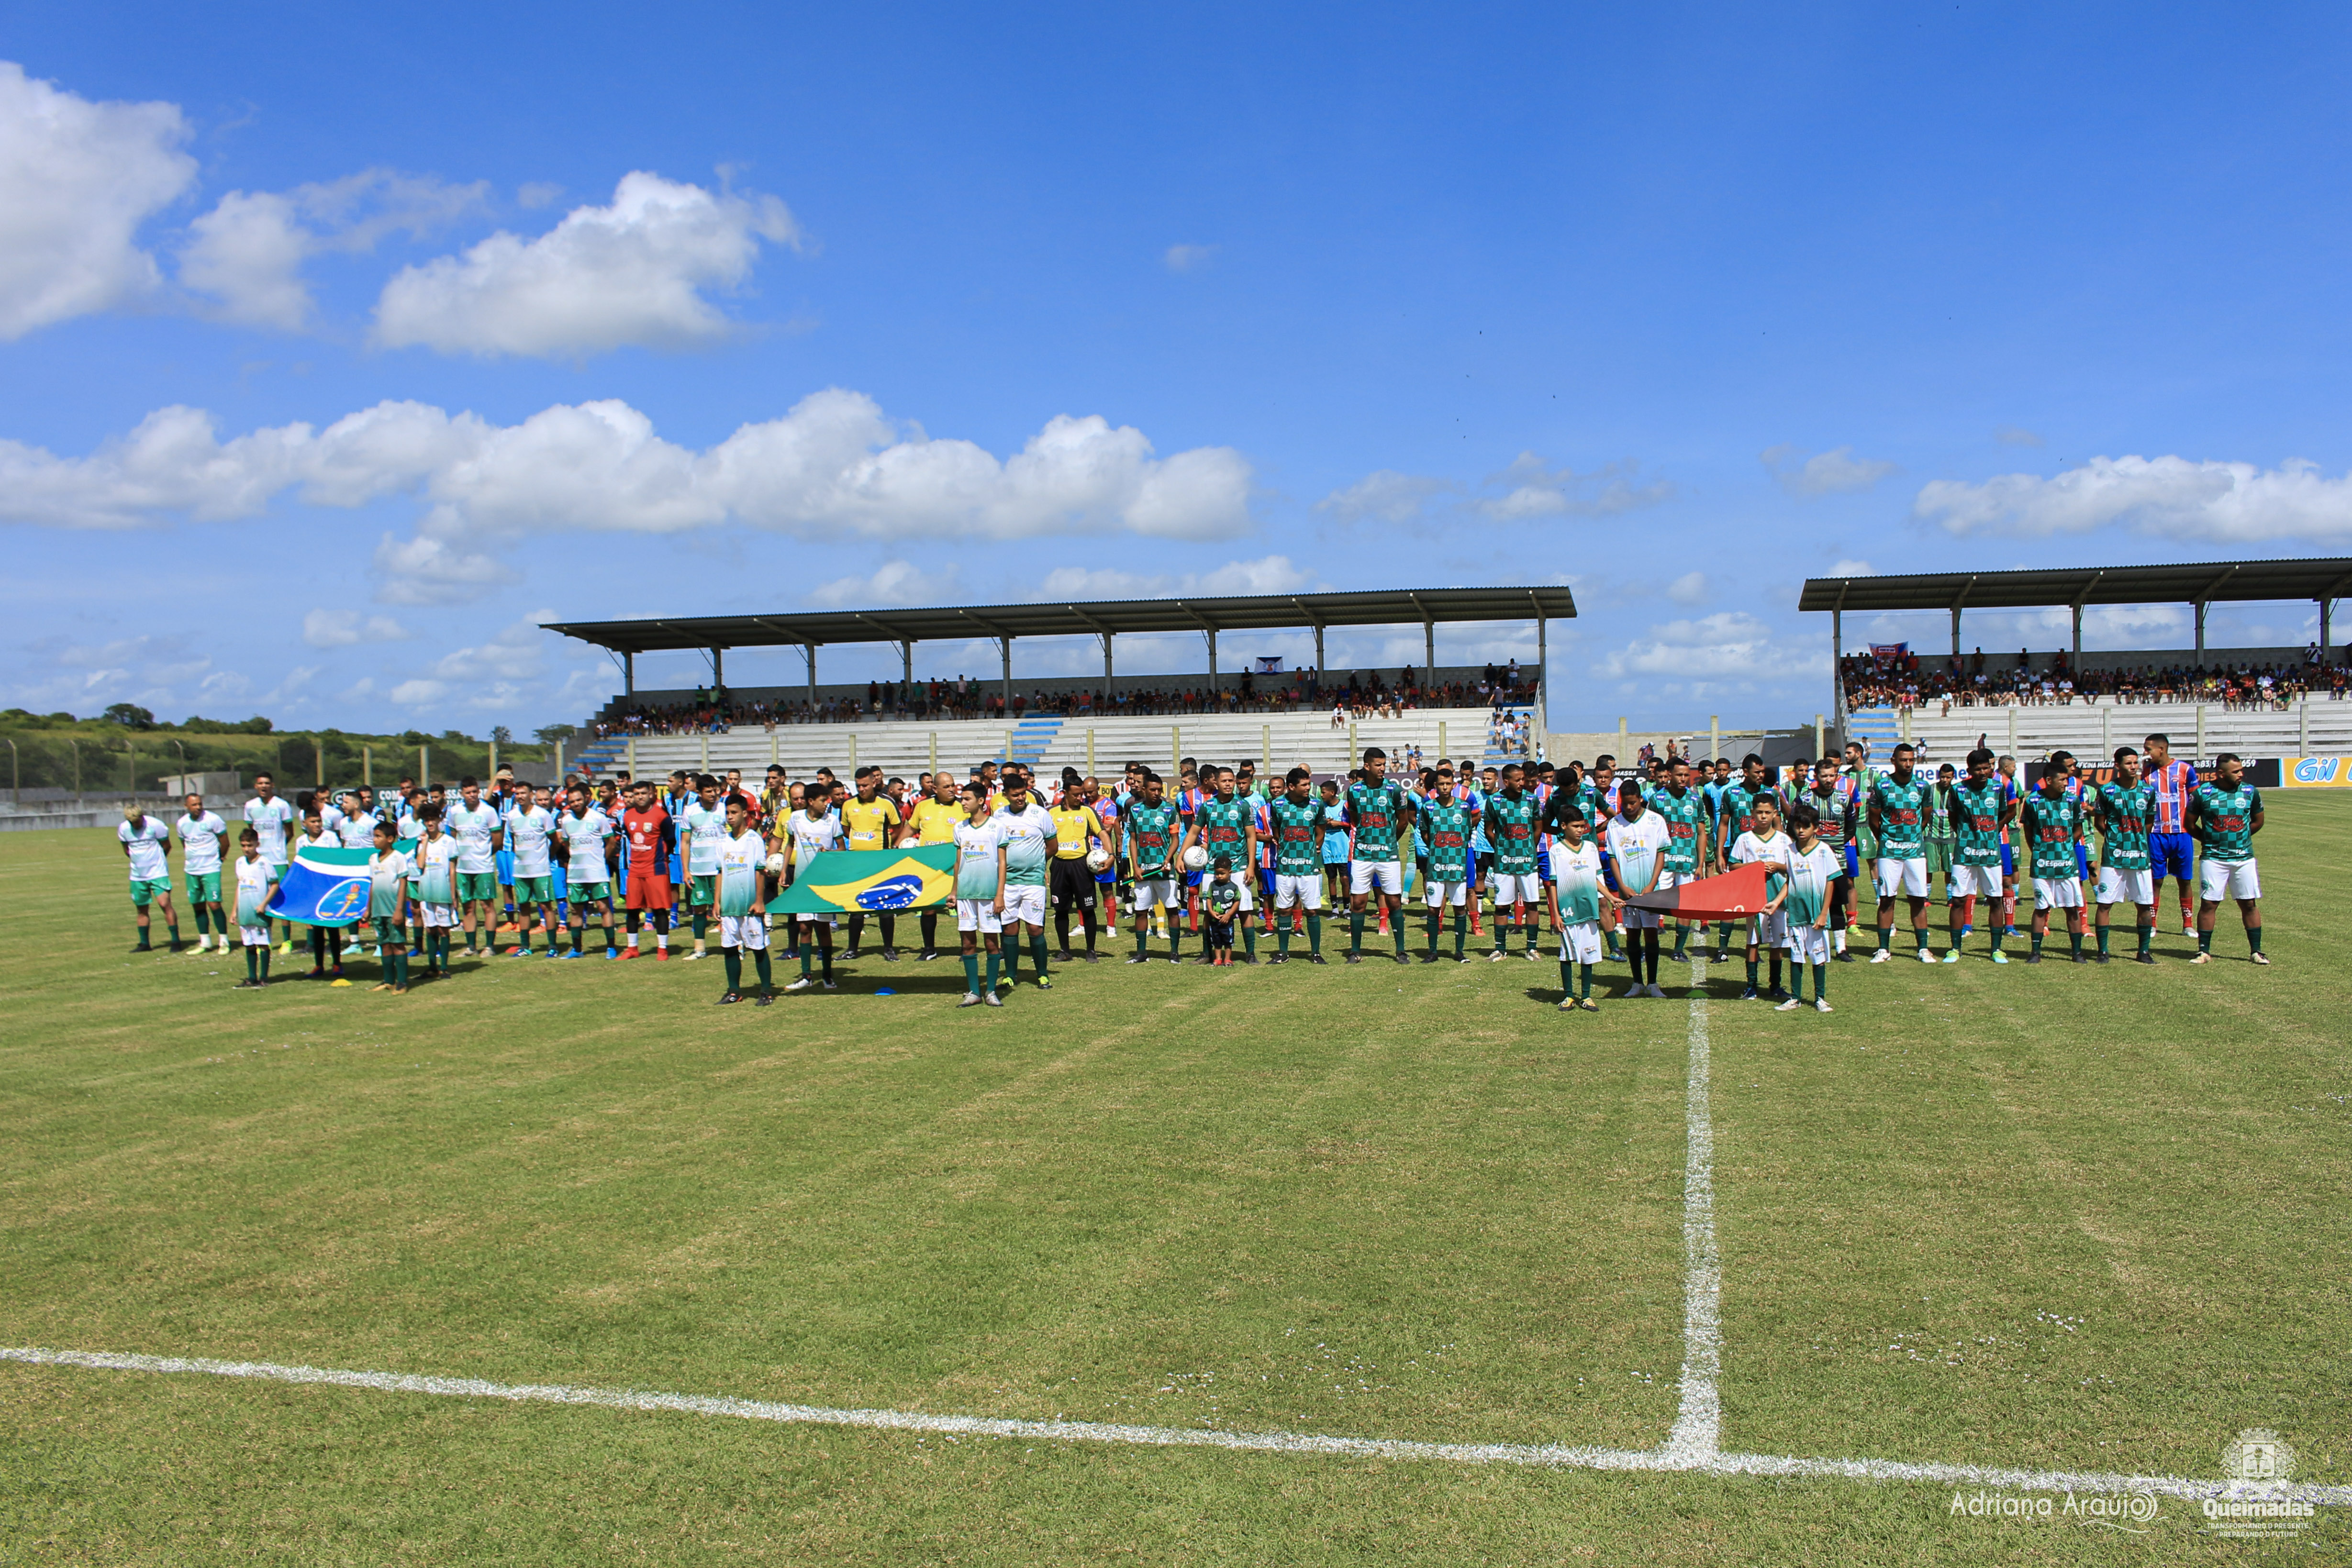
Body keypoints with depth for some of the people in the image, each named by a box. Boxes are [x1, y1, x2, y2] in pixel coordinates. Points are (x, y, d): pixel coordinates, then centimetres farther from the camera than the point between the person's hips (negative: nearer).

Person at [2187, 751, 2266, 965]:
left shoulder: (2250, 792, 1)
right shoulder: (2202, 793, -5)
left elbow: (2257, 822, 16)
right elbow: (2190, 823, 6)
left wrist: (2240, 838, 13)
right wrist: (2210, 840, 7)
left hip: (2244, 857, 2)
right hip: (2213, 859, -2)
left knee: (2249, 904, 5)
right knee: (2208, 904, -1)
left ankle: (2256, 951, 14)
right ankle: (2204, 951, 8)